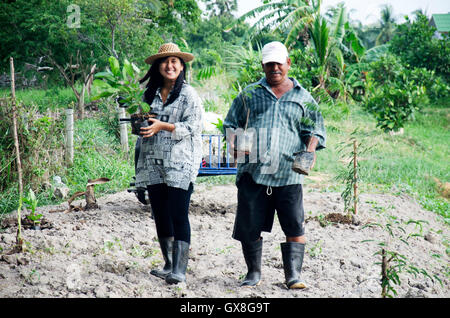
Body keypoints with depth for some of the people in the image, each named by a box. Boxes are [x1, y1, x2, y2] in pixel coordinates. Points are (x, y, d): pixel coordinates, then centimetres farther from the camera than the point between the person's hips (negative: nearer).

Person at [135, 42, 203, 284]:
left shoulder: (189, 94, -2)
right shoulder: (150, 94, 14)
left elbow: (192, 126, -10)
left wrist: (162, 126, -20)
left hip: (180, 163, -6)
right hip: (153, 163, 6)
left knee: (179, 216, -9)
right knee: (160, 216, 10)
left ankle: (179, 270, -9)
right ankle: (169, 265, 21)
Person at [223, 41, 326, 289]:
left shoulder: (303, 98, 15)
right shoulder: (249, 94, 16)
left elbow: (313, 130, 16)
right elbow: (231, 123, 18)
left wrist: (310, 149, -4)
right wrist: (233, 143, -2)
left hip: (288, 174, 0)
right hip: (252, 170, 1)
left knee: (294, 227, -7)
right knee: (249, 226, 2)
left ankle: (293, 274, 0)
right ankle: (254, 273, 16)